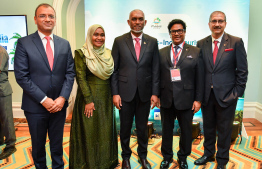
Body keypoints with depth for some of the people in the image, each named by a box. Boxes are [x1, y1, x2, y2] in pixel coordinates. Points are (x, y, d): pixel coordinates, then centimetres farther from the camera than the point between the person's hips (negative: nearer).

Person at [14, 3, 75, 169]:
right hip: (35, 106, -2)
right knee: (38, 145, 16)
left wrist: (62, 97, -10)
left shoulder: (65, 44, 5)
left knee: (57, 143, 18)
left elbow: (70, 73, 2)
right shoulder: (24, 43, -5)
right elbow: (22, 76, -10)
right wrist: (44, 100, -15)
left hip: (59, 104, 2)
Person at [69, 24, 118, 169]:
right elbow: (81, 78, -11)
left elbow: (112, 76, 11)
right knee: (89, 132, 3)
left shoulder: (109, 53, 8)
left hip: (106, 98, 5)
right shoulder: (81, 53, -6)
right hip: (89, 97, -5)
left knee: (105, 131, 13)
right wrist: (88, 101, -16)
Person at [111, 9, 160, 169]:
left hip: (145, 93, 1)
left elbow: (155, 70, 2)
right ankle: (126, 156, 34)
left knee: (143, 127, 14)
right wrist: (115, 93, -6)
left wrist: (155, 93, -3)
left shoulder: (152, 42, 4)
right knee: (125, 127, 12)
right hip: (126, 92, -1)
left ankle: (143, 156, 35)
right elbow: (114, 69, -1)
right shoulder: (119, 41, -1)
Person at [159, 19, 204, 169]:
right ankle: (167, 156, 36)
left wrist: (198, 99, -5)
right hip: (166, 99, 2)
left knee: (186, 130, 13)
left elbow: (200, 78, -1)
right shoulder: (162, 53, 7)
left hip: (186, 99, -1)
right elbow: (158, 76, 5)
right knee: (166, 130, 15)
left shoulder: (195, 52, 1)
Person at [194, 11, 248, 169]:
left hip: (226, 95, -2)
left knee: (224, 129, 11)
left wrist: (237, 92, -7)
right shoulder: (201, 44, 4)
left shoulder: (236, 42, -3)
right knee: (208, 127, 16)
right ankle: (208, 154, 37)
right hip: (206, 95, 3)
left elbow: (242, 71, -3)